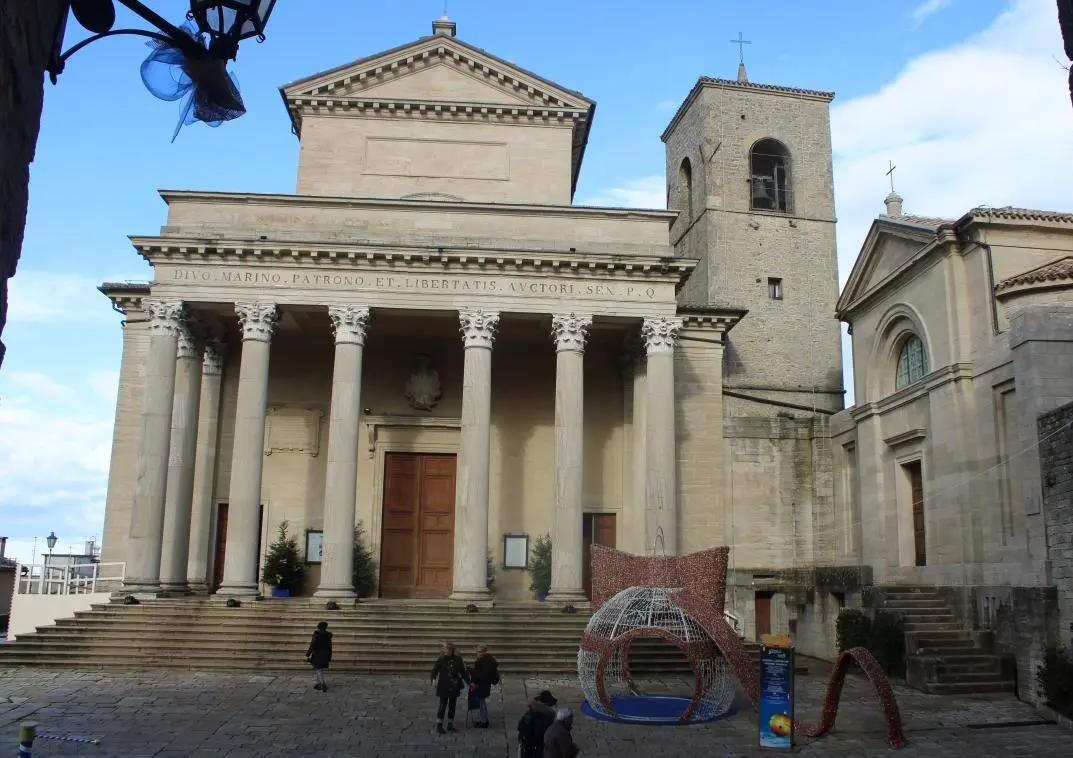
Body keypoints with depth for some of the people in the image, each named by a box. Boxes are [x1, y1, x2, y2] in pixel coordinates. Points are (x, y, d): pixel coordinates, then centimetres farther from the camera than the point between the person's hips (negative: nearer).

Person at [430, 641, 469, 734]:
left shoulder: (457, 659, -3)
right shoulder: (441, 660, -8)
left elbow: (463, 672, 3)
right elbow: (435, 670, -6)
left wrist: (469, 682, 1)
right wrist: (434, 680, -22)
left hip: (454, 687, 3)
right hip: (444, 687, -3)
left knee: (452, 706, 11)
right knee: (443, 706, -1)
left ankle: (450, 725, 23)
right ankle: (439, 726, 8)